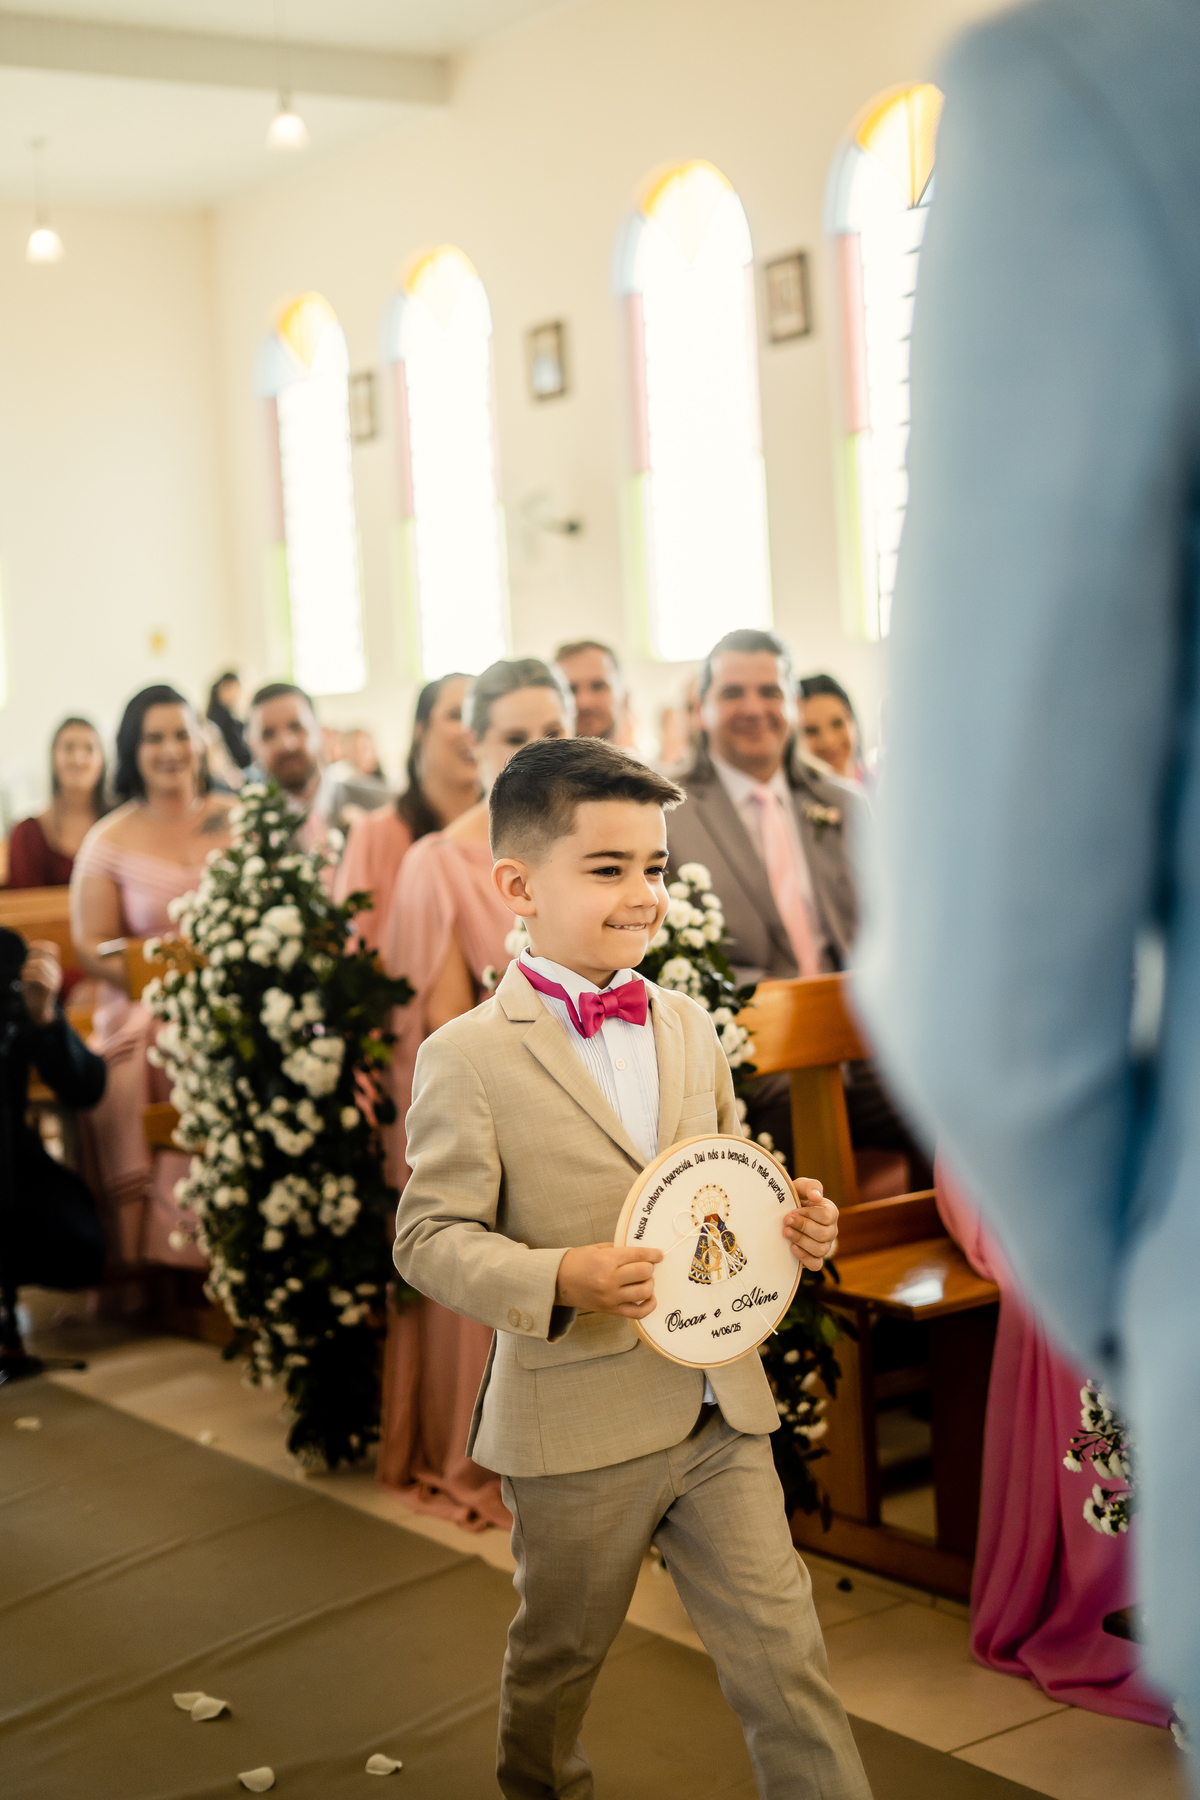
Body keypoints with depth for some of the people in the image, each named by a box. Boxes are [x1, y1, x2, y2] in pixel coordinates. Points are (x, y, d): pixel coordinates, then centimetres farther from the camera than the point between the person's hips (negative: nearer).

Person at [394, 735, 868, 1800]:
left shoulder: (688, 1025, 8)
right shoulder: (469, 1058, -11)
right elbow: (432, 1236, -11)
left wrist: (790, 1222, -4)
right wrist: (557, 1281, -27)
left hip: (719, 1411, 4)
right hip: (576, 1423, -4)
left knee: (783, 1651, 3)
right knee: (560, 1651, 19)